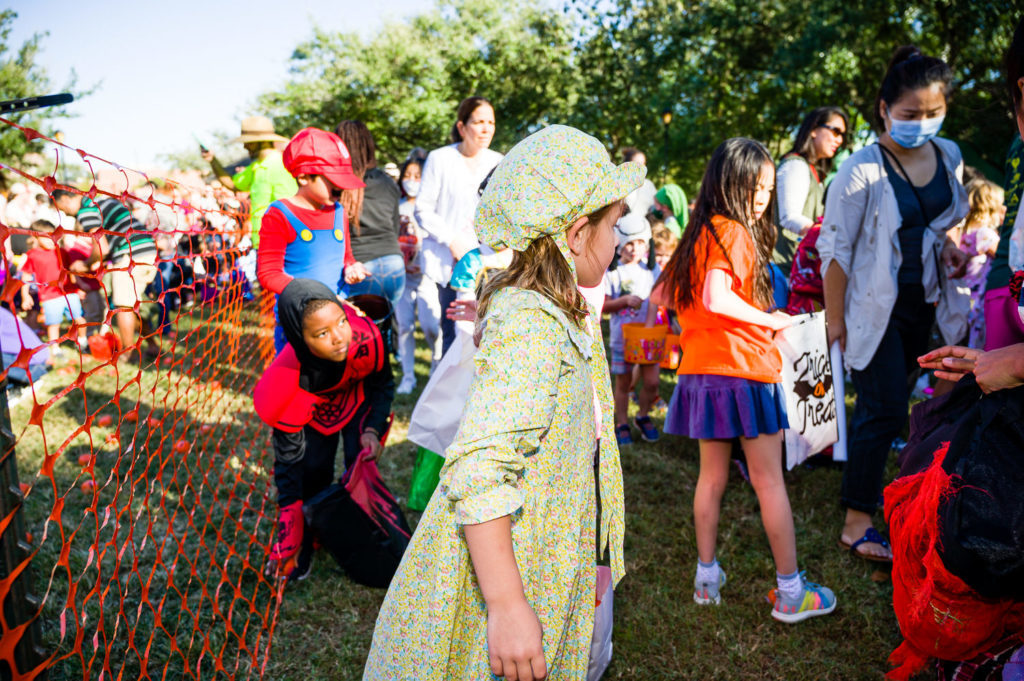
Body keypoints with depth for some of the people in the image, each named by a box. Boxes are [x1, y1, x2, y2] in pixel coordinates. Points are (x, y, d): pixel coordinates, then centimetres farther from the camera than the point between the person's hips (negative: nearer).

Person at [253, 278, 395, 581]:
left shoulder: (366, 335, -41)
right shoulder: (284, 383, -41)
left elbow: (383, 384, -14)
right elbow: (288, 454, -25)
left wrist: (373, 429, -24)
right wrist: (289, 513, -23)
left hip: (359, 396, 1)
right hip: (314, 409, -1)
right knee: (313, 471, -8)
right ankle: (305, 550, 17)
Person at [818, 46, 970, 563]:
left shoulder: (949, 156, 4)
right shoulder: (863, 170, -16)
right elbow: (834, 247, -14)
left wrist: (947, 246, -2)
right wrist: (834, 318, -14)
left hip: (924, 304, 6)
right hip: (875, 306, -6)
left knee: (881, 407, 13)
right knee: (885, 411, -7)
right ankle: (857, 525, 3)